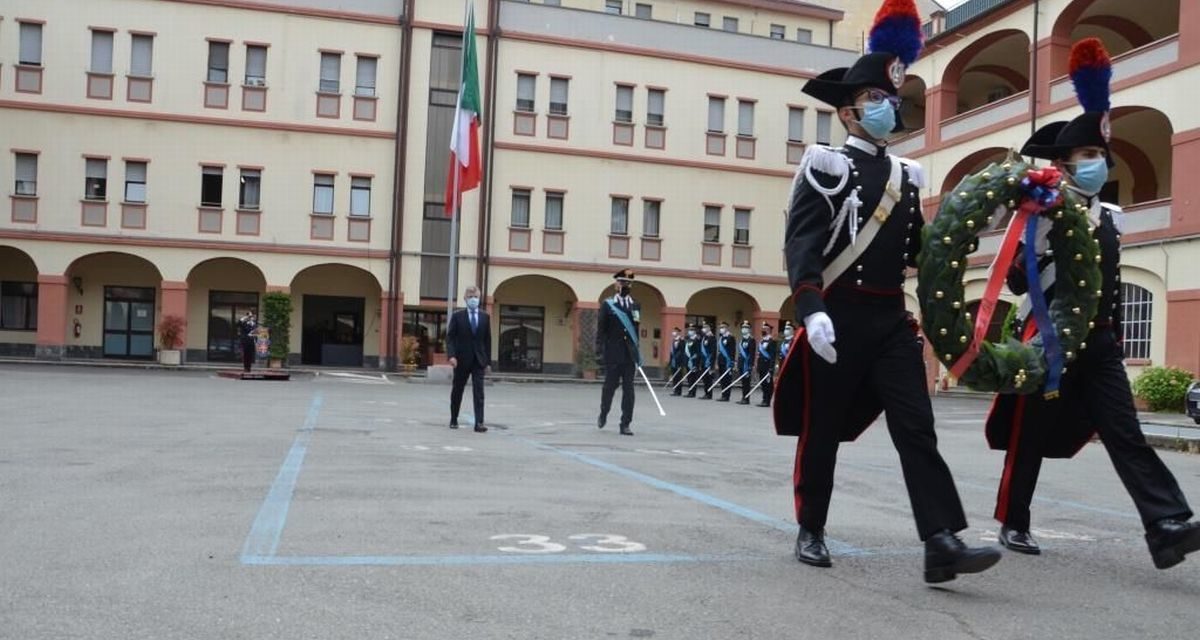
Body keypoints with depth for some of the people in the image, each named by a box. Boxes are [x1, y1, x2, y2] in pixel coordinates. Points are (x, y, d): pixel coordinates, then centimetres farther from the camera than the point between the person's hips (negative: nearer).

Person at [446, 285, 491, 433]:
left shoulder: (485, 317, 6)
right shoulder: (457, 316, -1)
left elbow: (487, 340, 7)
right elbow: (450, 337, -5)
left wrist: (488, 361, 5)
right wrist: (451, 355, -19)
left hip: (479, 360, 1)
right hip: (461, 360, -1)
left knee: (479, 392, -8)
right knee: (457, 391, 12)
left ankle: (479, 423, -12)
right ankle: (453, 420, 27)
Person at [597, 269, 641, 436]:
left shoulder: (636, 306, 11)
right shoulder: (608, 305, 2)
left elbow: (636, 329, 14)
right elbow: (601, 328, -1)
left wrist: (637, 352, 12)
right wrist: (599, 348, -9)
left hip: (629, 354, 2)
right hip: (613, 354, -2)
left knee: (628, 389, -2)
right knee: (610, 385, 5)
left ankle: (625, 424, 1)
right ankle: (603, 414, 30)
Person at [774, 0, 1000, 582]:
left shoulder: (906, 175, 17)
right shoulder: (826, 165, -3)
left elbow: (915, 248, 21)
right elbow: (801, 243, -13)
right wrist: (812, 310, -25)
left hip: (892, 318, 5)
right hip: (838, 317, -5)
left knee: (916, 428, -4)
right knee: (822, 428, 5)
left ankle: (943, 545, -7)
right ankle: (811, 532, 21)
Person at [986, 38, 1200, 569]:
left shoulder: (1108, 219, 13)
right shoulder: (1044, 215, -7)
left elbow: (1112, 284, 20)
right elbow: (1017, 282, -12)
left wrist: (1116, 340, 19)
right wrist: (1049, 246, -28)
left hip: (1099, 344, 5)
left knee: (1125, 432, -5)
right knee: (1031, 434, 4)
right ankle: (1013, 523, 18)